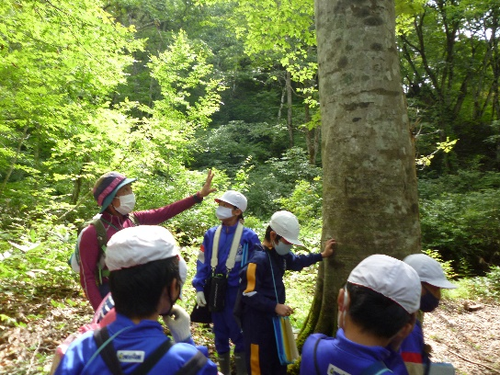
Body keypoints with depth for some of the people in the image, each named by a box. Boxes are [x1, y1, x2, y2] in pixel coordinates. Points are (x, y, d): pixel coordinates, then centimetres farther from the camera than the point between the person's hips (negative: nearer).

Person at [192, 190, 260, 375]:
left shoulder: (248, 236, -11)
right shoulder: (211, 234, 0)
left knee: (238, 333, 7)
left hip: (237, 293, -4)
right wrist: (199, 288, -3)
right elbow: (202, 263, 3)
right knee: (220, 333, 17)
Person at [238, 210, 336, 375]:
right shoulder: (258, 259, -26)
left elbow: (297, 261, 22)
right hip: (257, 321, -9)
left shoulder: (280, 254, 2)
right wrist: (275, 306, -25)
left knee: (279, 359, 24)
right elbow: (248, 295, -25)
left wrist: (321, 255, 18)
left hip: (275, 317, 9)